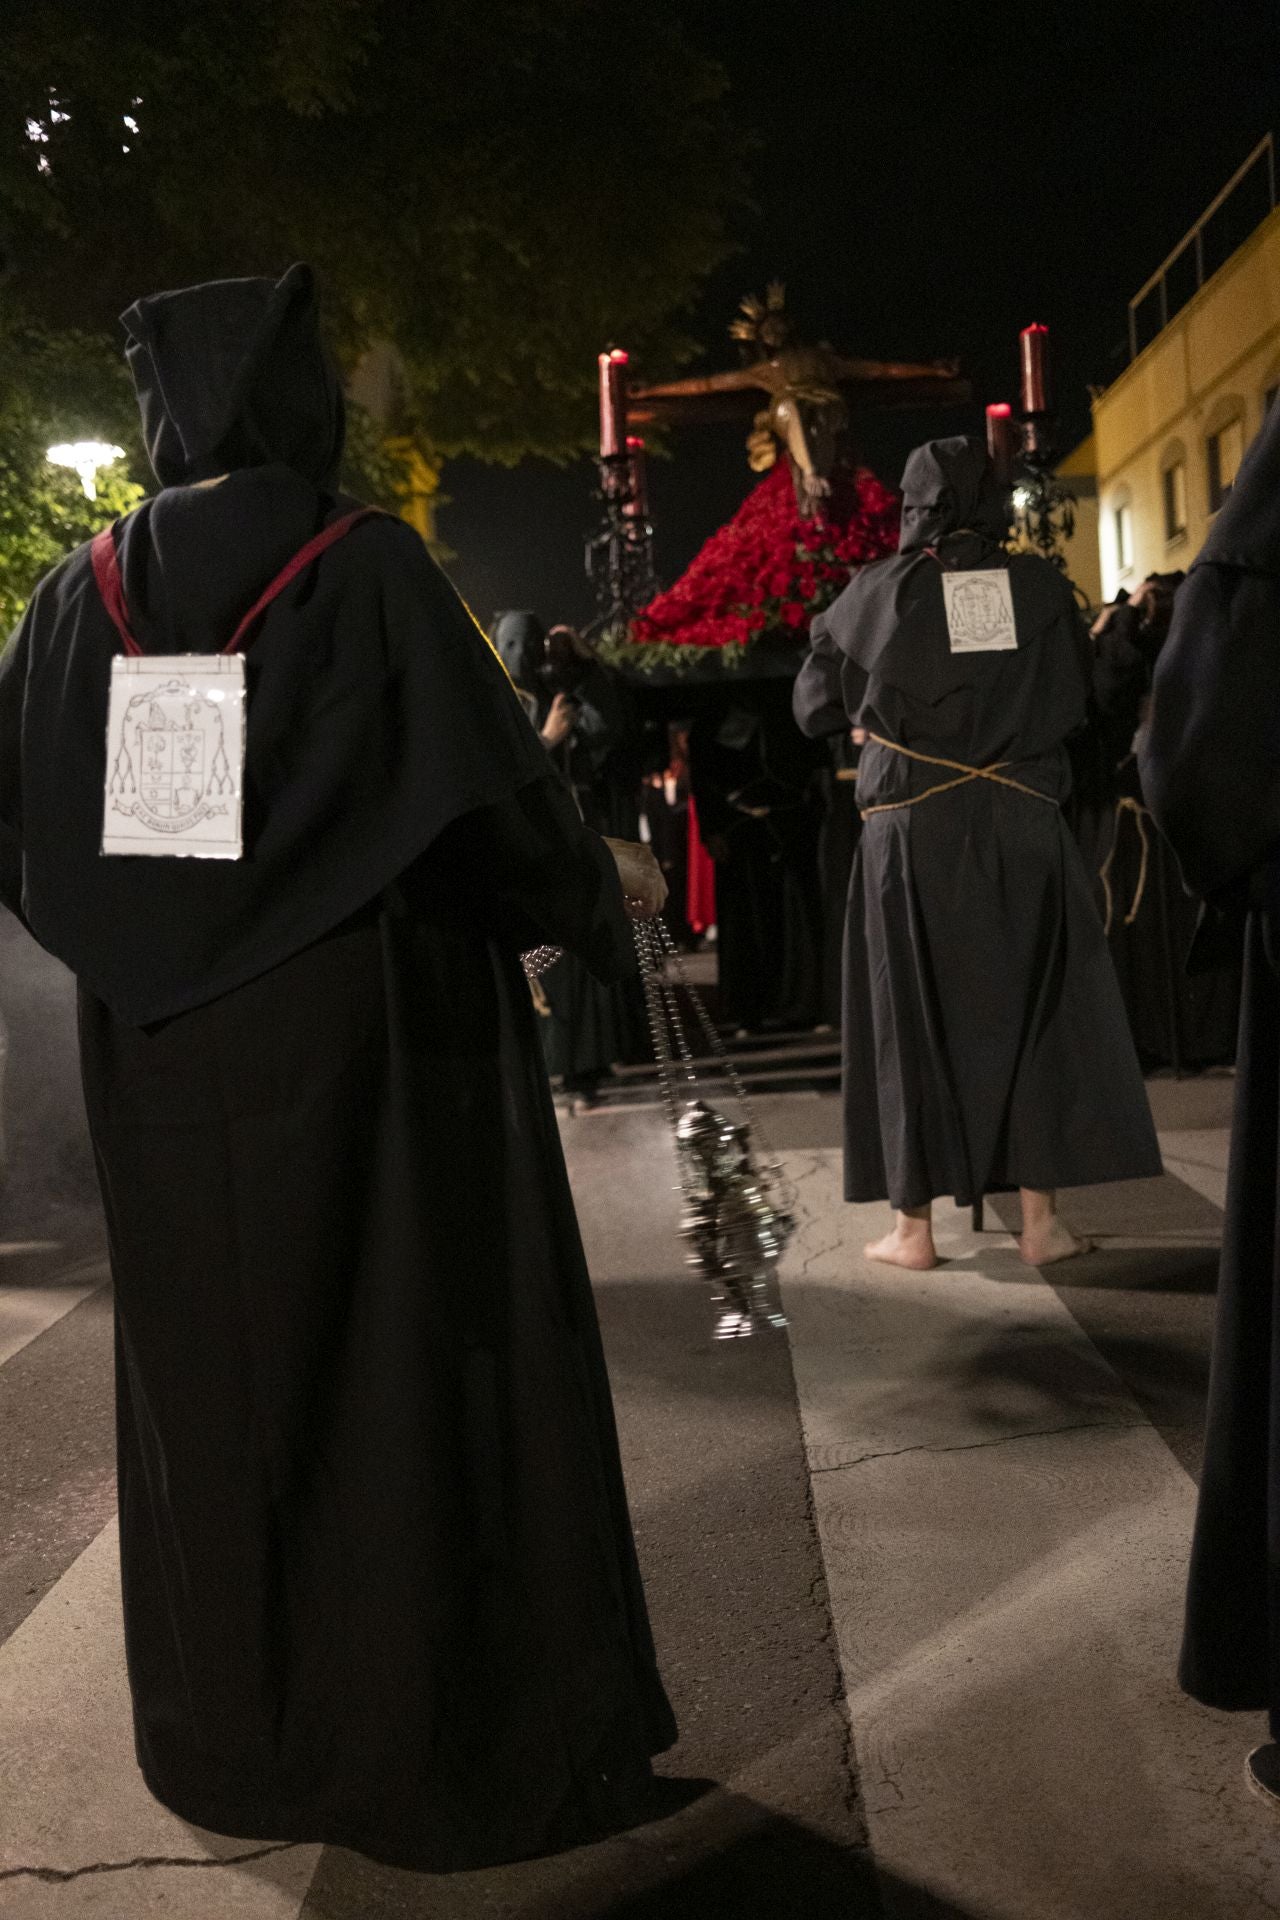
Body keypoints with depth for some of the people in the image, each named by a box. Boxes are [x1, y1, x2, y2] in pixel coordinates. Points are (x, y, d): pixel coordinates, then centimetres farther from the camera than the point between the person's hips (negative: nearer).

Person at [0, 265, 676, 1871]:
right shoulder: (366, 568, -11)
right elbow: (493, 795, -13)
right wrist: (604, 883, 5)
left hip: (167, 1062, 5)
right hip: (372, 1044, -4)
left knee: (215, 1382, 16)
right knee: (415, 1374, 8)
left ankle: (238, 1740, 30)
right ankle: (448, 1739, 20)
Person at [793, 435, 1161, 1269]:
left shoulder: (879, 590, -2)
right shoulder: (1042, 585, 1)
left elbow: (816, 706, 5)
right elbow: (1078, 700, 9)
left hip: (911, 831, -1)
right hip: (1021, 826, 1)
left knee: (913, 1019, 7)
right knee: (1036, 1006, 10)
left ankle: (915, 1225, 10)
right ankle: (1042, 1213, 10)